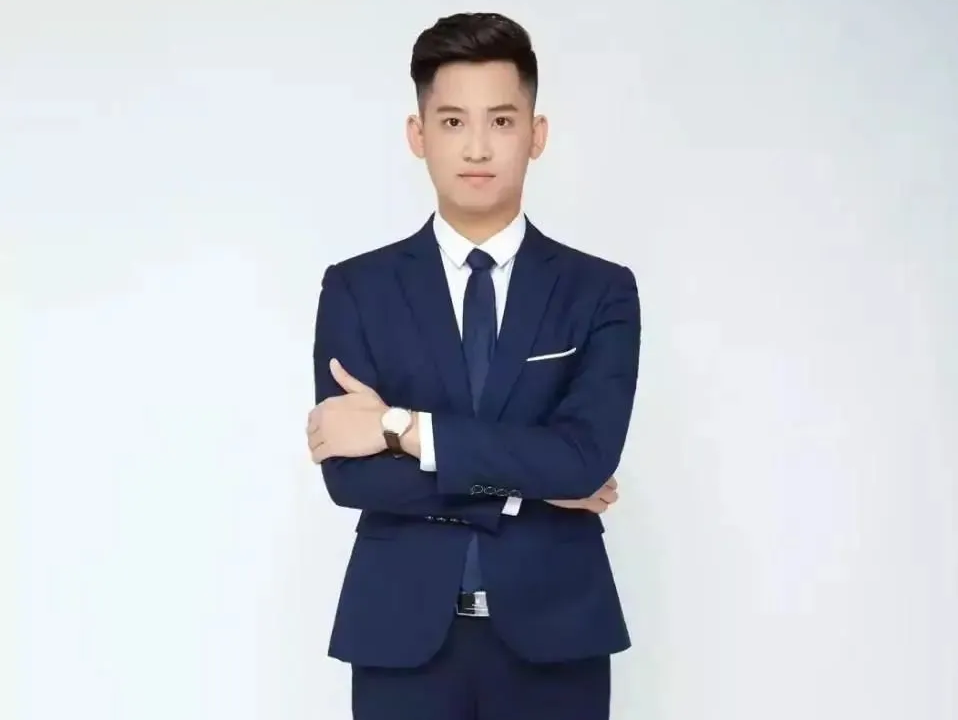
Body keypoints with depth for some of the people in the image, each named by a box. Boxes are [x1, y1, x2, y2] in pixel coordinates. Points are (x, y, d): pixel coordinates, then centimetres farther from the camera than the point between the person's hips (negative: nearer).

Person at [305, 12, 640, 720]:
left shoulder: (602, 290, 2)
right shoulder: (357, 289, 2)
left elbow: (585, 455, -13)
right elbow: (348, 471, -8)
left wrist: (403, 429, -13)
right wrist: (527, 486, -10)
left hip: (551, 637, 0)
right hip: (403, 636, 0)